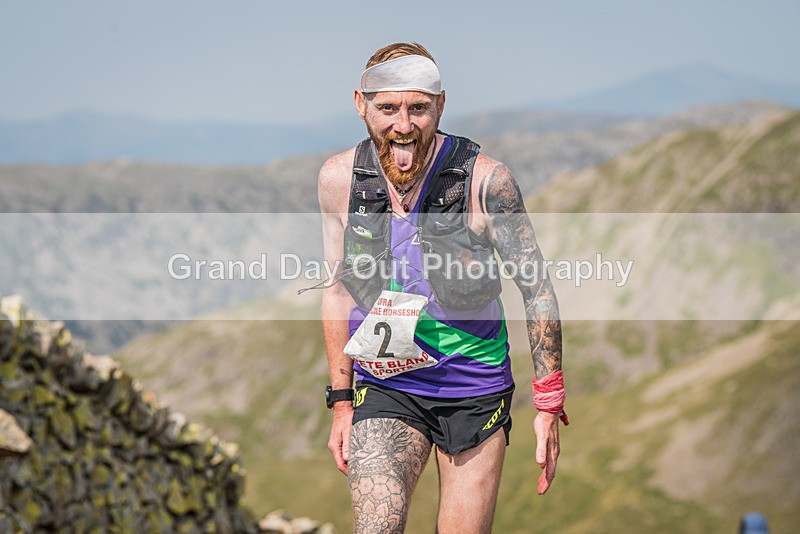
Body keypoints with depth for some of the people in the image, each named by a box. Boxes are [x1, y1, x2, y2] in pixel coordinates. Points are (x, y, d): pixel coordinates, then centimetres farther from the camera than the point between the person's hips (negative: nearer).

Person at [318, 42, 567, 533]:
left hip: (474, 389, -1)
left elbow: (537, 290, -7)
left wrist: (548, 405, -8)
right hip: (382, 387, 1)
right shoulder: (339, 179, -6)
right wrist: (341, 401, 8)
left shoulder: (485, 180, -16)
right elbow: (340, 289, 7)